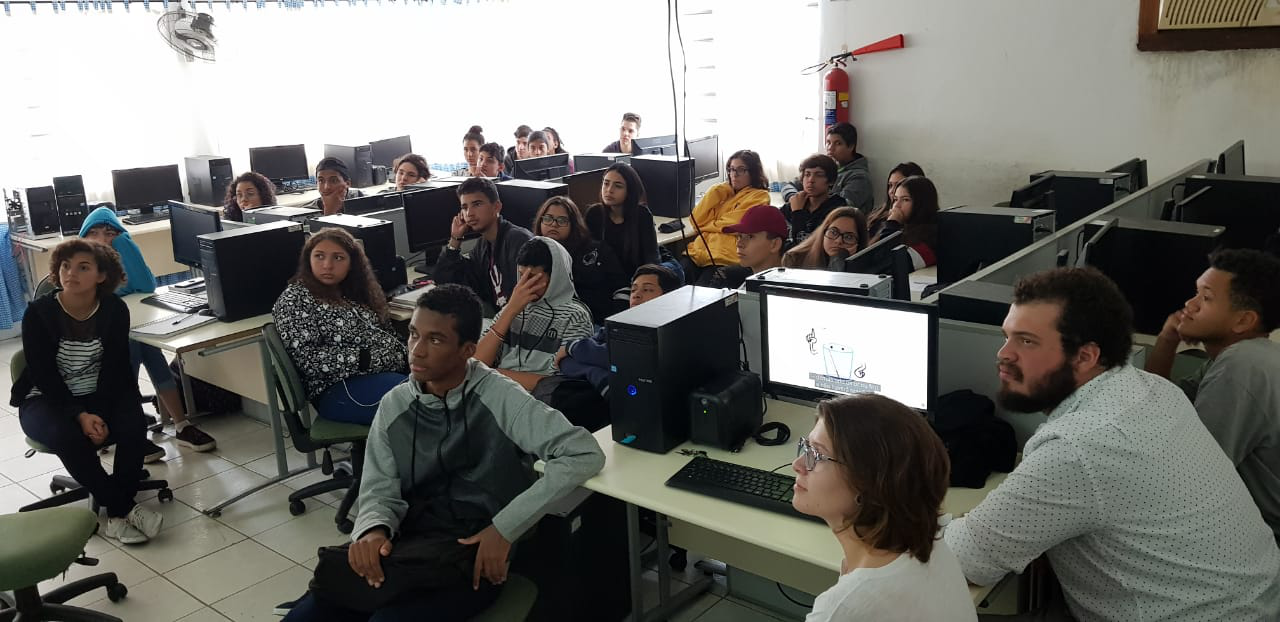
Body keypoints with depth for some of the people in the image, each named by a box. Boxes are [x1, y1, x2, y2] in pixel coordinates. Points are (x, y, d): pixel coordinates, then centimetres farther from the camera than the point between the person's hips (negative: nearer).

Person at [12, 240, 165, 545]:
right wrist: (80, 415, -26)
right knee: (69, 438, -33)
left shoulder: (115, 310, -8)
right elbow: (44, 376, -15)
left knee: (133, 427, -28)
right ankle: (125, 508, -22)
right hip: (47, 400, -2)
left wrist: (100, 413, -23)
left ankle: (117, 513, -16)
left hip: (101, 394, 2)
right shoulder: (38, 313, -13)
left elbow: (115, 368, -8)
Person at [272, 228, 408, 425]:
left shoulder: (354, 294, 21)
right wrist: (367, 357, -15)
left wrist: (405, 353, 2)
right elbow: (307, 359, -11)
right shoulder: (293, 300, 0)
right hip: (340, 388, -7)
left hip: (393, 370, 7)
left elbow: (387, 333, 24)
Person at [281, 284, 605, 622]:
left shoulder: (499, 398, -11)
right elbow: (380, 490, 4)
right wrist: (374, 529, -22)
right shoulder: (393, 406, 6)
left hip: (475, 553, -4)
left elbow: (585, 453, -20)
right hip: (411, 545, 5)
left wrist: (504, 528, -22)